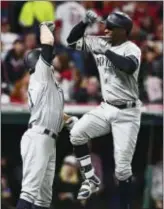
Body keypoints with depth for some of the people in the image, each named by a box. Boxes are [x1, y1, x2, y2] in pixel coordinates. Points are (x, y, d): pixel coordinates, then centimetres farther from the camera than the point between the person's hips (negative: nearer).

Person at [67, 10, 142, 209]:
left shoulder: (131, 49, -14)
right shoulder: (99, 43, 4)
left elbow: (130, 67, -36)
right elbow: (72, 41, 8)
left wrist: (106, 51, -28)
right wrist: (85, 22, -7)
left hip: (126, 113, -6)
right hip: (106, 108, 6)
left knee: (122, 167, -7)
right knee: (77, 133, -17)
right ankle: (91, 179, -1)